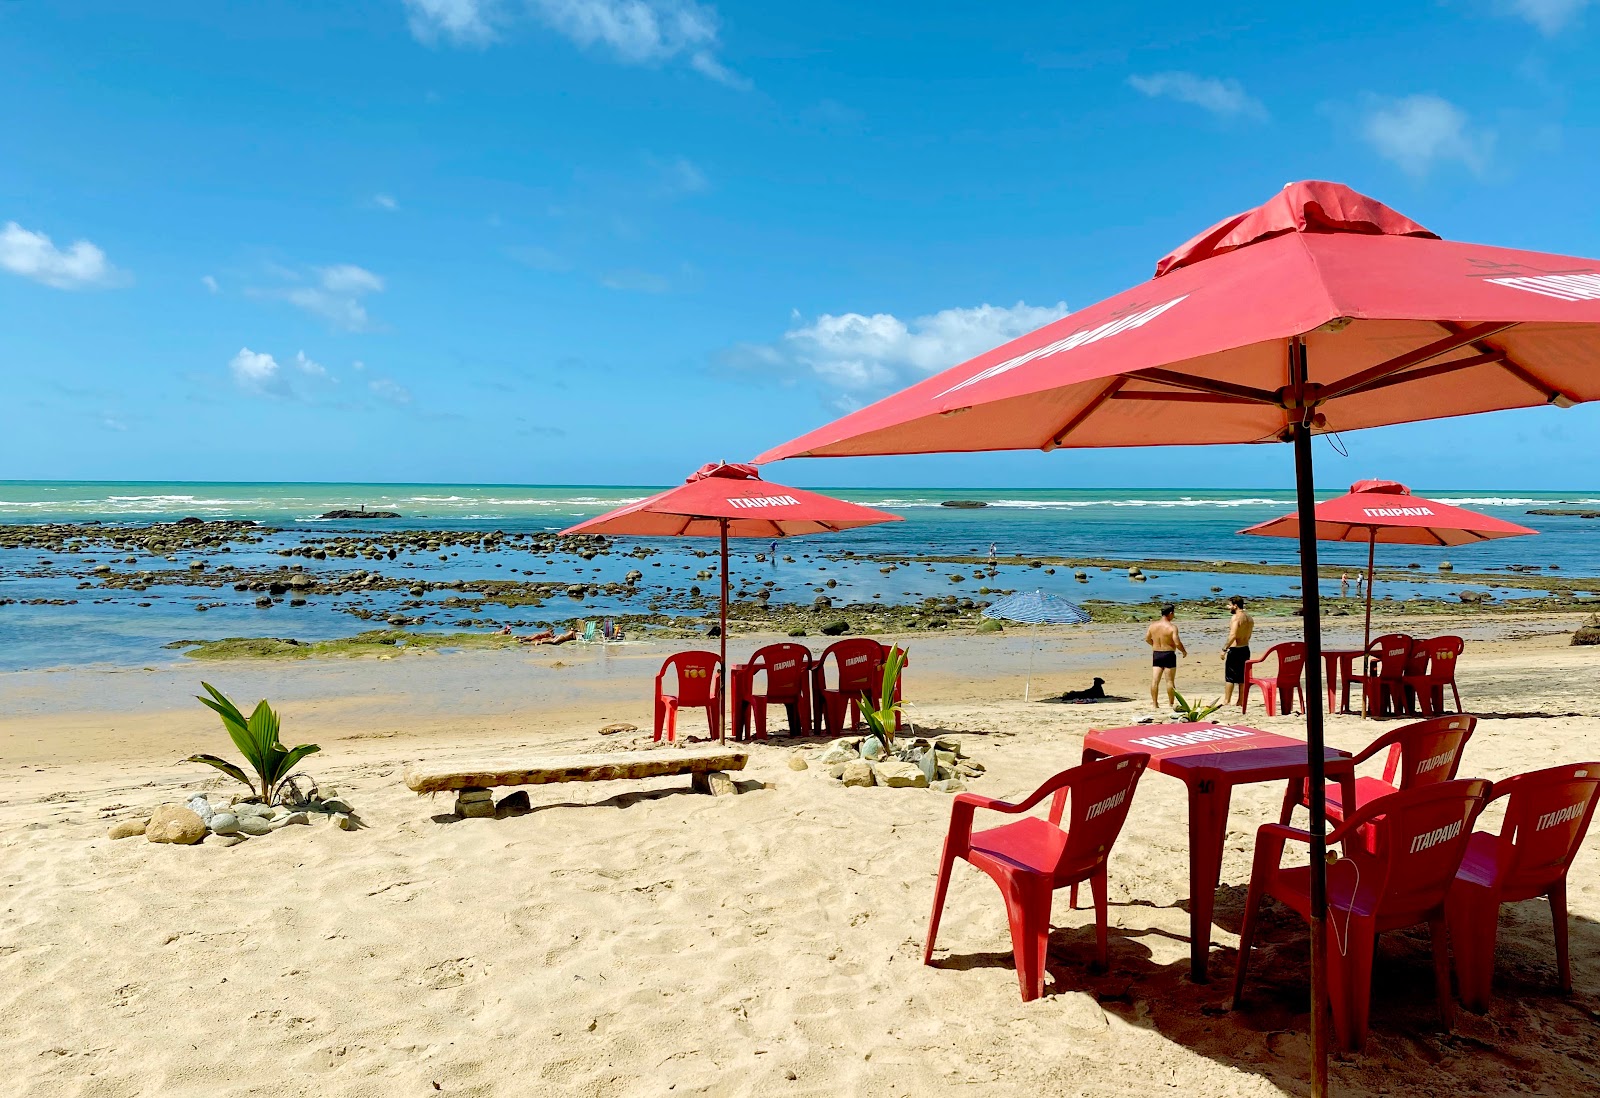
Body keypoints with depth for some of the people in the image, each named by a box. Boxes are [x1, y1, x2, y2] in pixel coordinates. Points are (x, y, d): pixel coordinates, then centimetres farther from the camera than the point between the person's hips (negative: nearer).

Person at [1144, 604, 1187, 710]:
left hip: (1156, 654, 4)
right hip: (1168, 655, -4)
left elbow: (1147, 639, 10)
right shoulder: (1172, 627, -15)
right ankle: (1170, 704, 11)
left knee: (1155, 680, 4)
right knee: (1170, 681, 6)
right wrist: (1184, 651, 1)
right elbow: (1177, 643, -17)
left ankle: (1155, 703, 5)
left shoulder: (1153, 625, 1)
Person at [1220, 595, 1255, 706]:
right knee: (1242, 677, 12)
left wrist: (1224, 649, -20)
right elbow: (1249, 636, 17)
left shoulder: (1235, 617, -16)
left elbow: (1233, 635, -25)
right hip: (1246, 649, 8)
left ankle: (1226, 701, 0)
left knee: (1229, 677, -1)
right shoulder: (1250, 618, 11)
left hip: (1235, 650, -8)